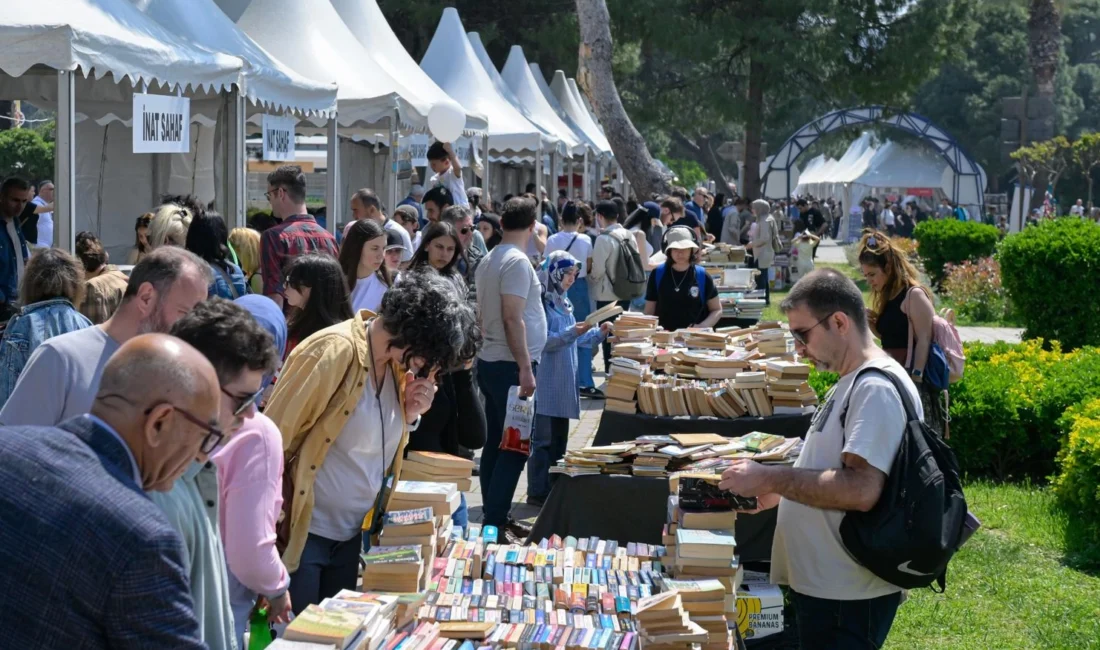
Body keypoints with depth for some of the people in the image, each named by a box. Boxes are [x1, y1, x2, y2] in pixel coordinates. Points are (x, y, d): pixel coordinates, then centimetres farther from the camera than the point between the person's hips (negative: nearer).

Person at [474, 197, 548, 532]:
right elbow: (512, 319, -21)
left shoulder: (488, 261, 13)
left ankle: (492, 516, 19)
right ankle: (495, 520, -9)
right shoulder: (517, 262, -15)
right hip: (510, 365, -10)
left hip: (490, 362, 10)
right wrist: (525, 368, -22)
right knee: (515, 446, -7)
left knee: (496, 442, 13)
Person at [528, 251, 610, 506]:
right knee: (543, 439, -5)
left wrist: (598, 333, 10)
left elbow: (574, 340, 21)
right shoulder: (542, 302, -12)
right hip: (546, 382, -9)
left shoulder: (562, 302, 17)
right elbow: (543, 341, -19)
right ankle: (537, 492, 0)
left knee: (559, 437, 13)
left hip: (564, 383, 9)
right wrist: (572, 332, -25)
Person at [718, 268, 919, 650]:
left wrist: (771, 478, -21)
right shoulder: (853, 383, 14)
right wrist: (781, 492, 7)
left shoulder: (876, 388, -18)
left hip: (848, 597, -10)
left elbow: (862, 490, -27)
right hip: (823, 583, 10)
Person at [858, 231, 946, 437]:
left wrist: (915, 379, -21)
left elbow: (924, 340, -15)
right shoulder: (886, 298, 16)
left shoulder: (914, 295, -11)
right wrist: (874, 325, 5)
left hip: (912, 381, -9)